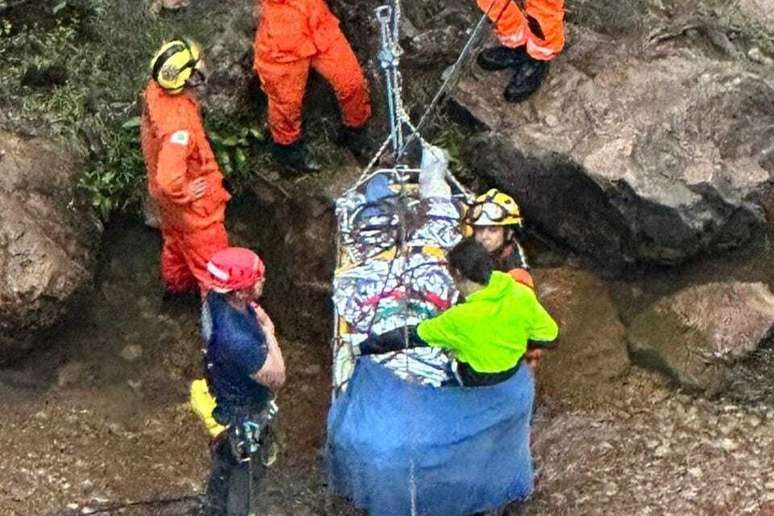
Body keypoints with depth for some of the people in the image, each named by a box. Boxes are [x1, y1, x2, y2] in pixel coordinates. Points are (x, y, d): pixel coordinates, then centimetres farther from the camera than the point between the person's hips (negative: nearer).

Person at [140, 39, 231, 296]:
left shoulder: (156, 91, -17)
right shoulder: (178, 123, -43)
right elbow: (169, 180, -46)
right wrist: (184, 193, -24)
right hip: (192, 206, -8)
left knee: (176, 239, 33)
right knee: (210, 254, 16)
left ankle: (176, 281, 57)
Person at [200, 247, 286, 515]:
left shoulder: (216, 300, -19)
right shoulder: (238, 340, -44)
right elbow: (277, 378, -28)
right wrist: (269, 332, -21)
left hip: (224, 396, 8)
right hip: (243, 416, -8)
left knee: (225, 465, 33)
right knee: (244, 473, 19)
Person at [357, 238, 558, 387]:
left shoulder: (462, 318, -32)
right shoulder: (522, 294, -21)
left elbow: (411, 336, -22)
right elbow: (549, 336, -10)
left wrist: (361, 348, -12)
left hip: (479, 381, -5)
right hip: (513, 370, 5)